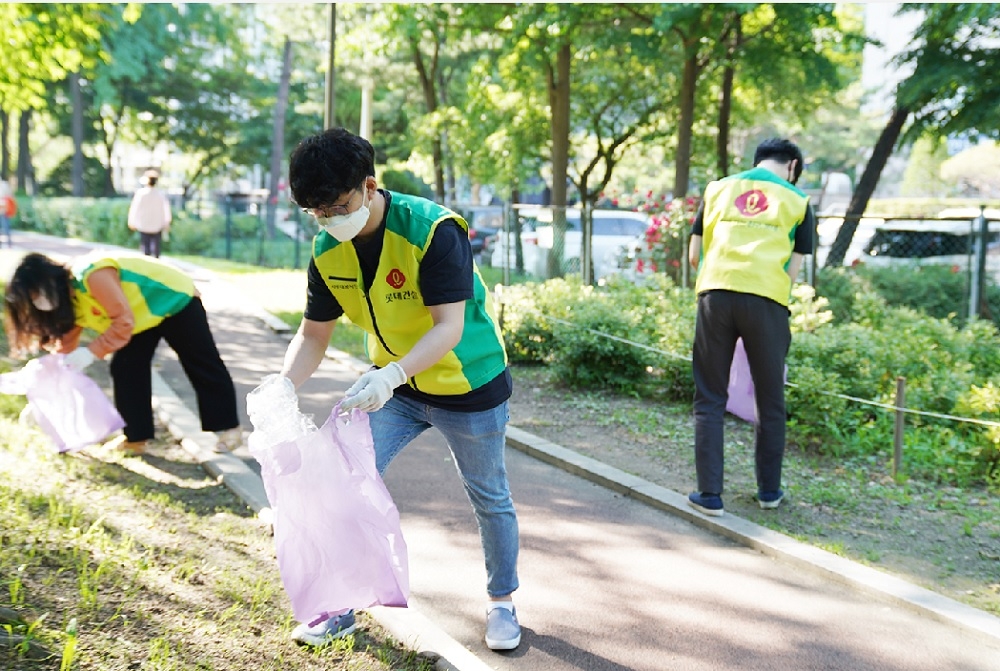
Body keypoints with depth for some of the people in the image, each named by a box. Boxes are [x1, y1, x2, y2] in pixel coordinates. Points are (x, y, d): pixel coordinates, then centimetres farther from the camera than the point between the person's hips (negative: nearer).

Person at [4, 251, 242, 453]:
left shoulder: (92, 276, -36)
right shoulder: (68, 300, -5)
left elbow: (124, 321, -35)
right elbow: (66, 343, 1)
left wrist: (90, 353, -34)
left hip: (175, 299, -8)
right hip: (144, 313, 9)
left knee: (202, 366, 1)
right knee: (125, 369, 0)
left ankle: (228, 427, 12)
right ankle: (136, 437, 8)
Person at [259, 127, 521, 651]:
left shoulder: (433, 230, -29)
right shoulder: (327, 252, -10)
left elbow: (449, 327, -33)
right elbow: (313, 334, -4)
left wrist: (390, 376, -47)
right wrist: (285, 382, -24)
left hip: (468, 386, -5)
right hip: (391, 385, 5)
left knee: (489, 500, 11)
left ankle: (501, 602, 34)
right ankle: (344, 605, 14)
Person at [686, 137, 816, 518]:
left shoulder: (717, 189, 17)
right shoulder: (797, 201, 12)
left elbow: (694, 255, 15)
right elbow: (793, 269, 7)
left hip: (715, 293, 1)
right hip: (767, 300, -1)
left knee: (709, 399, 8)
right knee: (771, 401, 14)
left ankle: (709, 494, 6)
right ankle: (769, 490, 25)